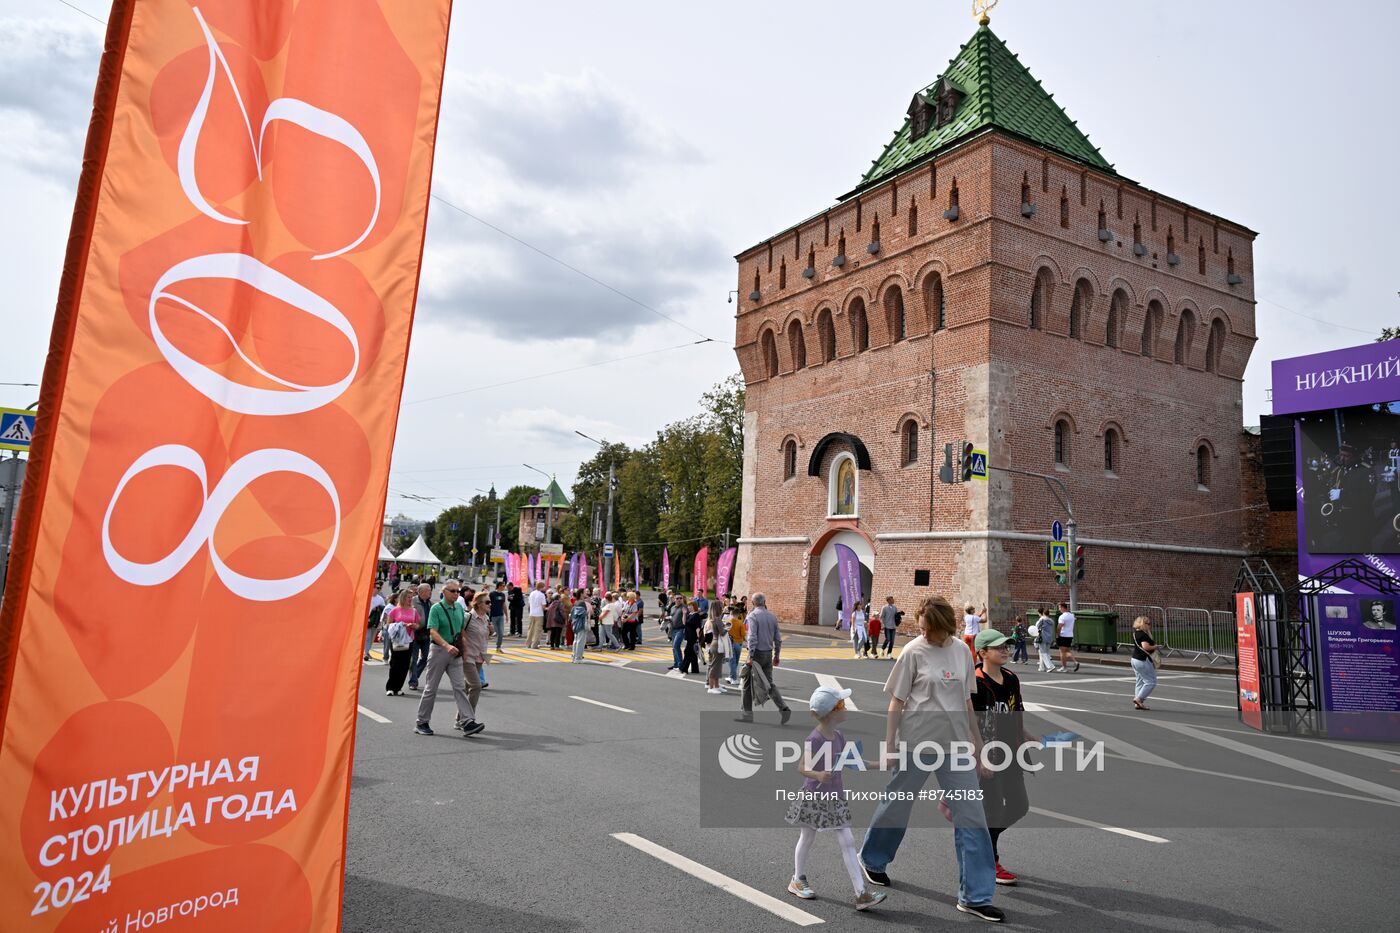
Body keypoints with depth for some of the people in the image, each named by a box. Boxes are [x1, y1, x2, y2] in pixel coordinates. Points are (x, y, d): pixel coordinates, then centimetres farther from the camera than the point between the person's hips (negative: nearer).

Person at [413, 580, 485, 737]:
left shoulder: (459, 607, 9)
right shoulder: (436, 608, -10)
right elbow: (433, 631, -20)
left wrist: (462, 648, 10)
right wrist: (447, 646, -33)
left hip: (455, 653, 5)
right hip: (439, 651, -5)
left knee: (460, 687, -3)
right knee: (431, 688, 5)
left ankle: (468, 722, -9)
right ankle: (422, 723, 17)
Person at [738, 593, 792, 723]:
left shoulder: (752, 616, -10)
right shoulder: (772, 616, 9)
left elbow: (752, 637, -19)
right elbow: (778, 638, 11)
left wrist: (750, 656, -19)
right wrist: (777, 655, 19)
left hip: (756, 653, -6)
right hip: (768, 654, 6)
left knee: (748, 683, 7)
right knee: (769, 683, 10)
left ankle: (747, 714, 11)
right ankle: (784, 708, -6)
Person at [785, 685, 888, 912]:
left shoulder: (838, 736, -1)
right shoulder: (813, 740, -22)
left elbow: (848, 761, 13)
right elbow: (802, 768, -19)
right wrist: (818, 775, -38)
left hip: (836, 797, 6)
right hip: (814, 797, -6)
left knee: (847, 842, 1)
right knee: (807, 839, 13)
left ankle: (862, 893, 1)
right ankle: (798, 880, 36)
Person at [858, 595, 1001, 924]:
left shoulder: (962, 651, 1)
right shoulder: (913, 652, -11)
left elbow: (966, 700, 11)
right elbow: (896, 702, -6)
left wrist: (977, 739, 13)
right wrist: (890, 745, -7)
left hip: (955, 744, 4)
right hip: (916, 743, -3)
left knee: (971, 814, 0)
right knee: (898, 803, 12)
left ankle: (975, 896, 9)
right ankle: (872, 859, 38)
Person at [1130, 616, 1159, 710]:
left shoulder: (1135, 633, 10)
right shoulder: (1143, 635, -19)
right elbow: (1145, 647, -30)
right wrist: (1155, 647, -14)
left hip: (1135, 659, 10)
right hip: (1143, 661, -10)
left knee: (1140, 682, 14)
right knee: (1151, 681, -1)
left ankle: (1138, 703, 15)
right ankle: (1139, 699, -4)